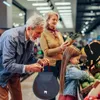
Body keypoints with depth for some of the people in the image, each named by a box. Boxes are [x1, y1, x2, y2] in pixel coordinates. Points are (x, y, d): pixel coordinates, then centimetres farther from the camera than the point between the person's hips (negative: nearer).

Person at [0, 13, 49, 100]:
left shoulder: (31, 38, -9)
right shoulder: (11, 37, -32)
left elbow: (29, 57, 3)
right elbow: (7, 64, -33)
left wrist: (38, 61, -17)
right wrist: (28, 68, -40)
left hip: (15, 73, 7)